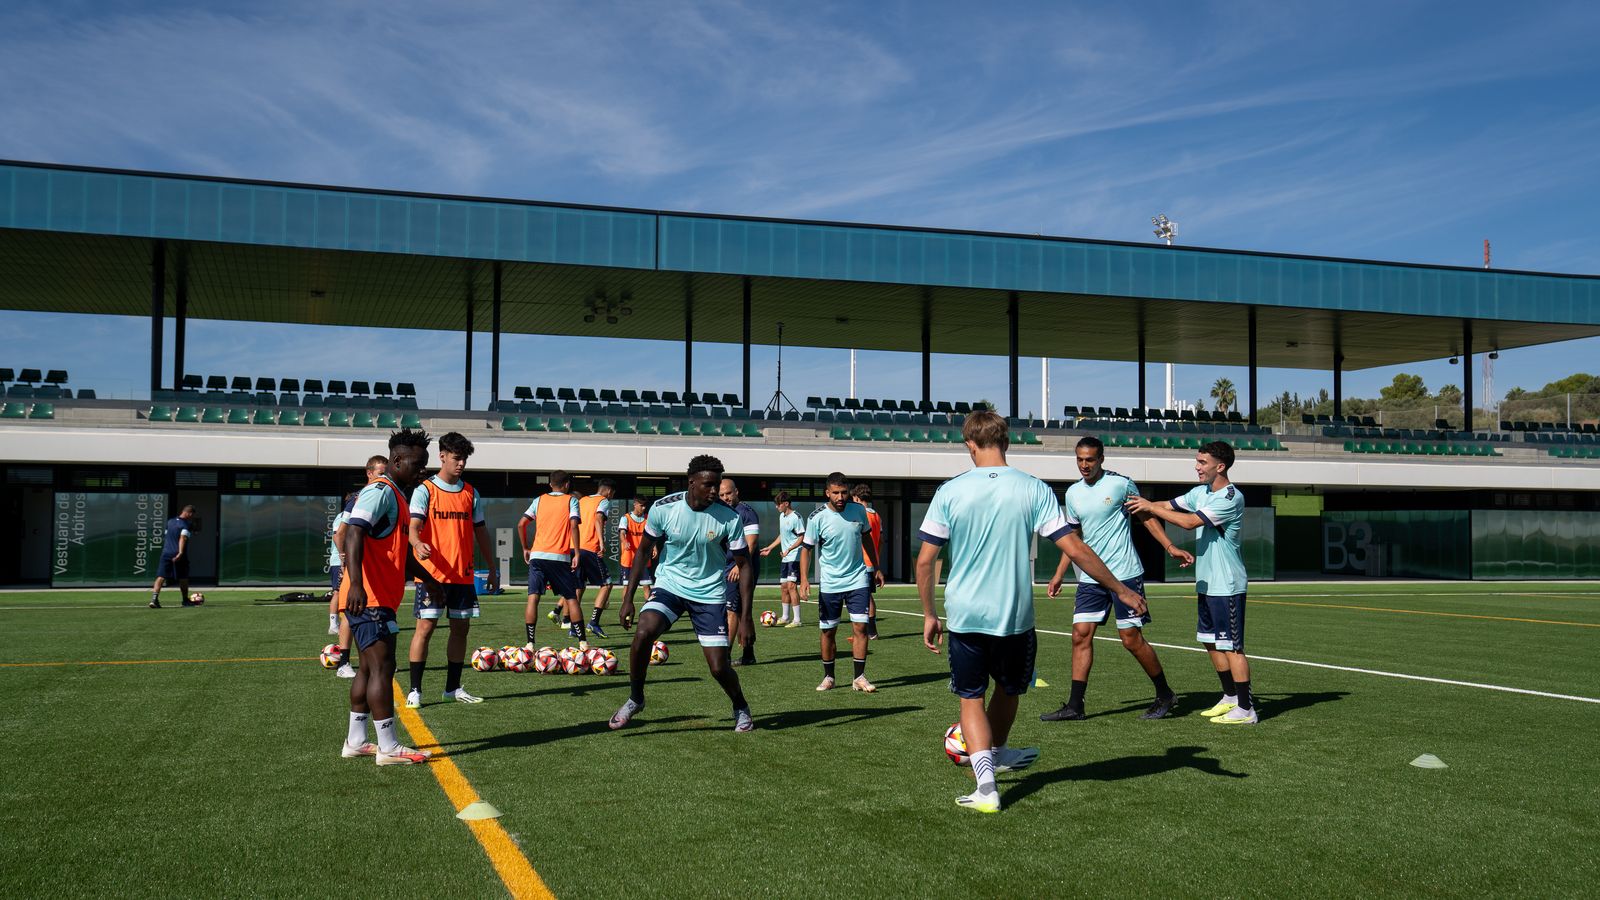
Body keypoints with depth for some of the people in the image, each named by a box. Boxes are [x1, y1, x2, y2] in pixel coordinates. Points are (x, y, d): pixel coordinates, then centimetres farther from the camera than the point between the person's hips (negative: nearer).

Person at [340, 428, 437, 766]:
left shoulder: (395, 495, 19)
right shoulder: (380, 492, -13)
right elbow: (353, 535, -26)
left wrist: (427, 578, 38)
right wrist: (355, 583, -38)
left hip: (380, 599, 11)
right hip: (370, 599, -11)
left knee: (370, 668, 14)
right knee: (382, 668, -9)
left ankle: (355, 742, 22)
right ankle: (389, 748, -6)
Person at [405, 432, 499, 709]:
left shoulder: (471, 494, 11)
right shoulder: (425, 491, -4)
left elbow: (480, 532, 17)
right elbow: (413, 526, -16)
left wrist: (492, 569, 15)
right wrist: (418, 544, -38)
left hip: (463, 574, 5)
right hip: (432, 573, -5)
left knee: (461, 627, 8)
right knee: (425, 626, -6)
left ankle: (453, 687, 18)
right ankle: (415, 690, 0)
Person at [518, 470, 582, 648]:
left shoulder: (539, 500, 13)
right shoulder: (571, 500, 5)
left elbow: (521, 524, 6)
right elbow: (573, 526, -9)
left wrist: (525, 548, 16)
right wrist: (576, 554, -9)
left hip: (537, 555, 2)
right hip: (560, 556, -2)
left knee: (533, 598, -1)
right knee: (571, 598, 8)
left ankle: (530, 643, -9)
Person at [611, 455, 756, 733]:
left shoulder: (729, 518, -15)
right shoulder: (663, 508, -14)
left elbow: (745, 565, -6)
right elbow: (644, 552, 0)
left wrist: (745, 617, -10)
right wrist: (628, 598, -3)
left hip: (709, 593, 0)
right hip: (670, 584, 1)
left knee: (719, 668, -5)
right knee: (643, 634, -27)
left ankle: (741, 709, 29)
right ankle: (635, 699, -2)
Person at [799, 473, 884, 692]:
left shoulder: (859, 511, -1)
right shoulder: (818, 518, -10)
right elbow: (806, 549, -5)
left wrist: (876, 568, 19)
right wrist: (804, 580, -15)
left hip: (858, 580, 2)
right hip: (829, 584, -1)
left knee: (860, 627, -6)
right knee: (827, 631, 5)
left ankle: (859, 678, 1)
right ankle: (828, 677, 19)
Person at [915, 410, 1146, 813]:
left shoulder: (950, 491, -6)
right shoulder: (1034, 489, -6)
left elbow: (924, 560, -6)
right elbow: (1074, 548, -8)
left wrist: (929, 615, 7)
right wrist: (1121, 590, 2)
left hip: (964, 614, -1)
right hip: (1014, 616, 1)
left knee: (970, 698, 12)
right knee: (1008, 689, 25)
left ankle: (986, 785, -1)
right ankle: (997, 754, 48)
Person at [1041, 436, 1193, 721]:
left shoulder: (1121, 484, -7)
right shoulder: (1073, 493, 9)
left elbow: (1146, 516, 3)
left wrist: (1170, 547, -5)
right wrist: (1059, 574, 17)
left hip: (1124, 574, -5)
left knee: (1131, 638, -4)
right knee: (1081, 635, -1)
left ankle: (1164, 695, 16)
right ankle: (1074, 706, 3)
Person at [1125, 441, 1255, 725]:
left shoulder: (1231, 498, -18)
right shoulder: (1200, 492, 11)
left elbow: (1190, 522, -24)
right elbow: (1169, 507, 13)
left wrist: (1150, 507, -18)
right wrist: (1142, 506, -4)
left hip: (1227, 585, -9)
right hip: (1207, 583, 9)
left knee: (1231, 646, -6)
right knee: (1211, 642, 14)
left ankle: (1246, 709, -1)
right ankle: (1230, 698, 26)